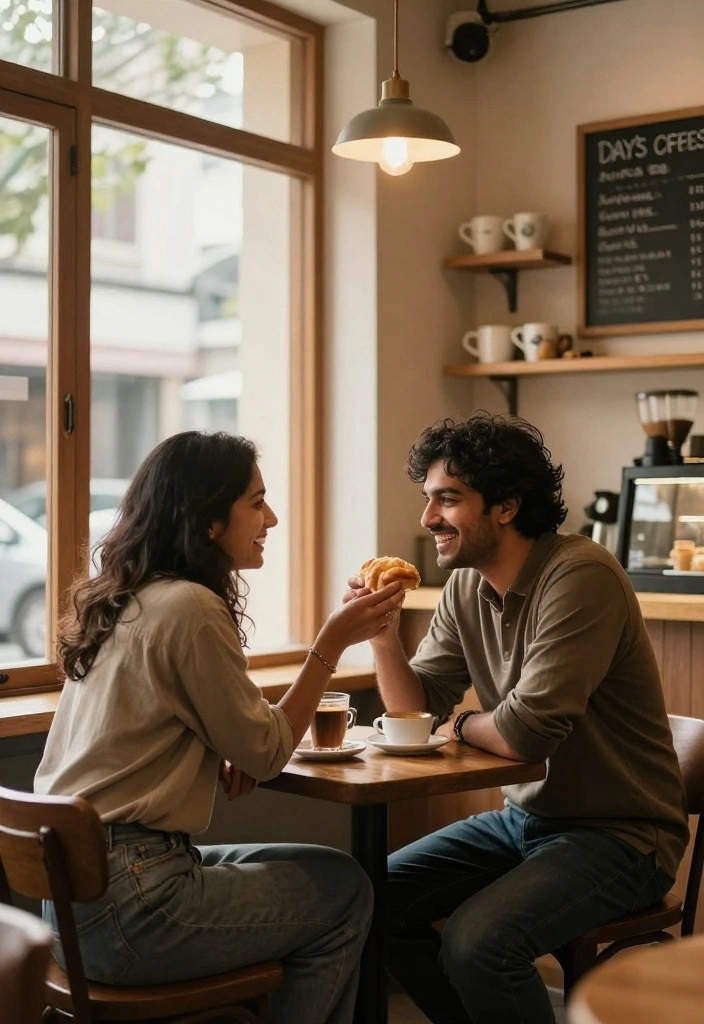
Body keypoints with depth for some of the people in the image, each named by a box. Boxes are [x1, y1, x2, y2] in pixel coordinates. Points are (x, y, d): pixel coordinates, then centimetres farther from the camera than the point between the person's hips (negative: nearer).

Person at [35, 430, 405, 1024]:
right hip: (123, 903, -9)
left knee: (331, 879, 19)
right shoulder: (190, 607, -16)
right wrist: (333, 643, -6)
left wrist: (231, 755, 2)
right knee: (345, 891, 4)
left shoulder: (125, 603, 10)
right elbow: (267, 755, -10)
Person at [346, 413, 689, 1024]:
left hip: (617, 834, -8)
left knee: (475, 941, -28)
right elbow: (416, 707, 7)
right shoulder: (466, 587, 3)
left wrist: (463, 727, -8)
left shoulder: (581, 575, -23)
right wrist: (383, 632, -10)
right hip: (523, 816, 8)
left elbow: (527, 731, -29)